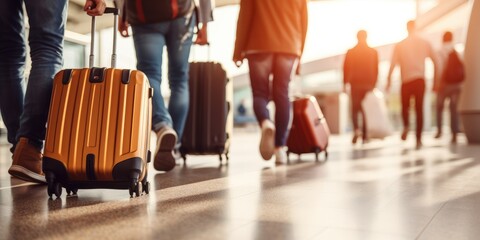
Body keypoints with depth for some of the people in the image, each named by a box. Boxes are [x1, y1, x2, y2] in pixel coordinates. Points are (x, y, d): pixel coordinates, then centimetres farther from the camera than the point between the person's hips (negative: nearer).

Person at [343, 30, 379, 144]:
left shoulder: (350, 52, -1)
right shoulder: (373, 52, 2)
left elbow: (346, 69, -3)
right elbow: (376, 70, 3)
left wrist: (345, 84, 1)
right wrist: (373, 83, 10)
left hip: (355, 83, -1)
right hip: (368, 84, 1)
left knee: (355, 108, 6)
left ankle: (356, 129, -17)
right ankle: (364, 135, 5)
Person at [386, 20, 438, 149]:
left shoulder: (400, 45, 0)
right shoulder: (425, 43, 4)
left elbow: (393, 64, -5)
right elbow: (435, 61, 4)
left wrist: (389, 81, 1)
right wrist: (435, 79, 13)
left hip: (406, 80, -1)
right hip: (420, 80, 1)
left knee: (405, 106, 18)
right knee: (419, 109, 4)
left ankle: (406, 126, -8)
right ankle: (418, 139, -1)